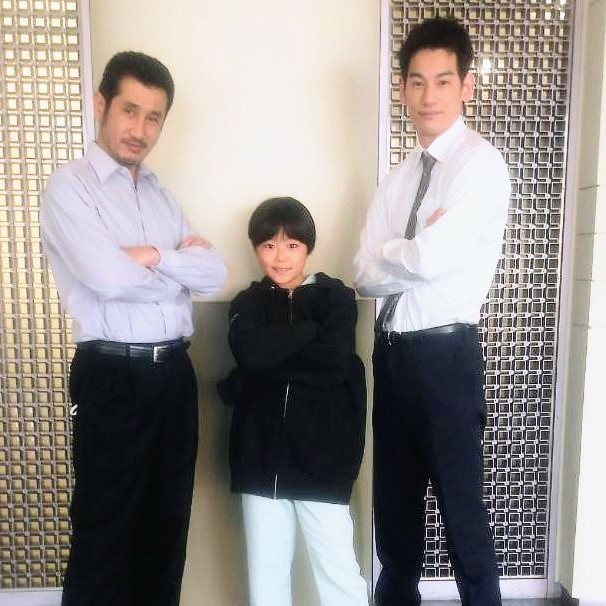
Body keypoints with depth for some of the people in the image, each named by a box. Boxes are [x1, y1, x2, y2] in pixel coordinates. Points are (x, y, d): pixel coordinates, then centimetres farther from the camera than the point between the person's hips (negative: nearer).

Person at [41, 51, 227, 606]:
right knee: (105, 529, 9)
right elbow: (108, 278, -20)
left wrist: (154, 256, -11)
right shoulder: (69, 187, -4)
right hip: (113, 378, -6)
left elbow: (216, 273, 3)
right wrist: (179, 261, -4)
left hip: (175, 373, 6)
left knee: (168, 523, 18)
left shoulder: (159, 194, 15)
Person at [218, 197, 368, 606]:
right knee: (265, 572, 15)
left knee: (338, 570, 6)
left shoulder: (335, 297, 1)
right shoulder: (248, 303, 8)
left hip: (321, 455, -2)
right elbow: (249, 352, -13)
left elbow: (336, 362, -16)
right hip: (262, 456, 3)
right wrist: (310, 330, -11)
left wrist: (270, 363, -12)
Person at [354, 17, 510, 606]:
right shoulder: (398, 176, 11)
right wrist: (414, 254, -13)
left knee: (461, 508, 8)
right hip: (391, 351, 7)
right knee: (394, 501, 21)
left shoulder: (481, 163, -9)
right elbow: (365, 275, 2)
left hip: (445, 355, -7)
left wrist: (390, 253, -4)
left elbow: (430, 258, -22)